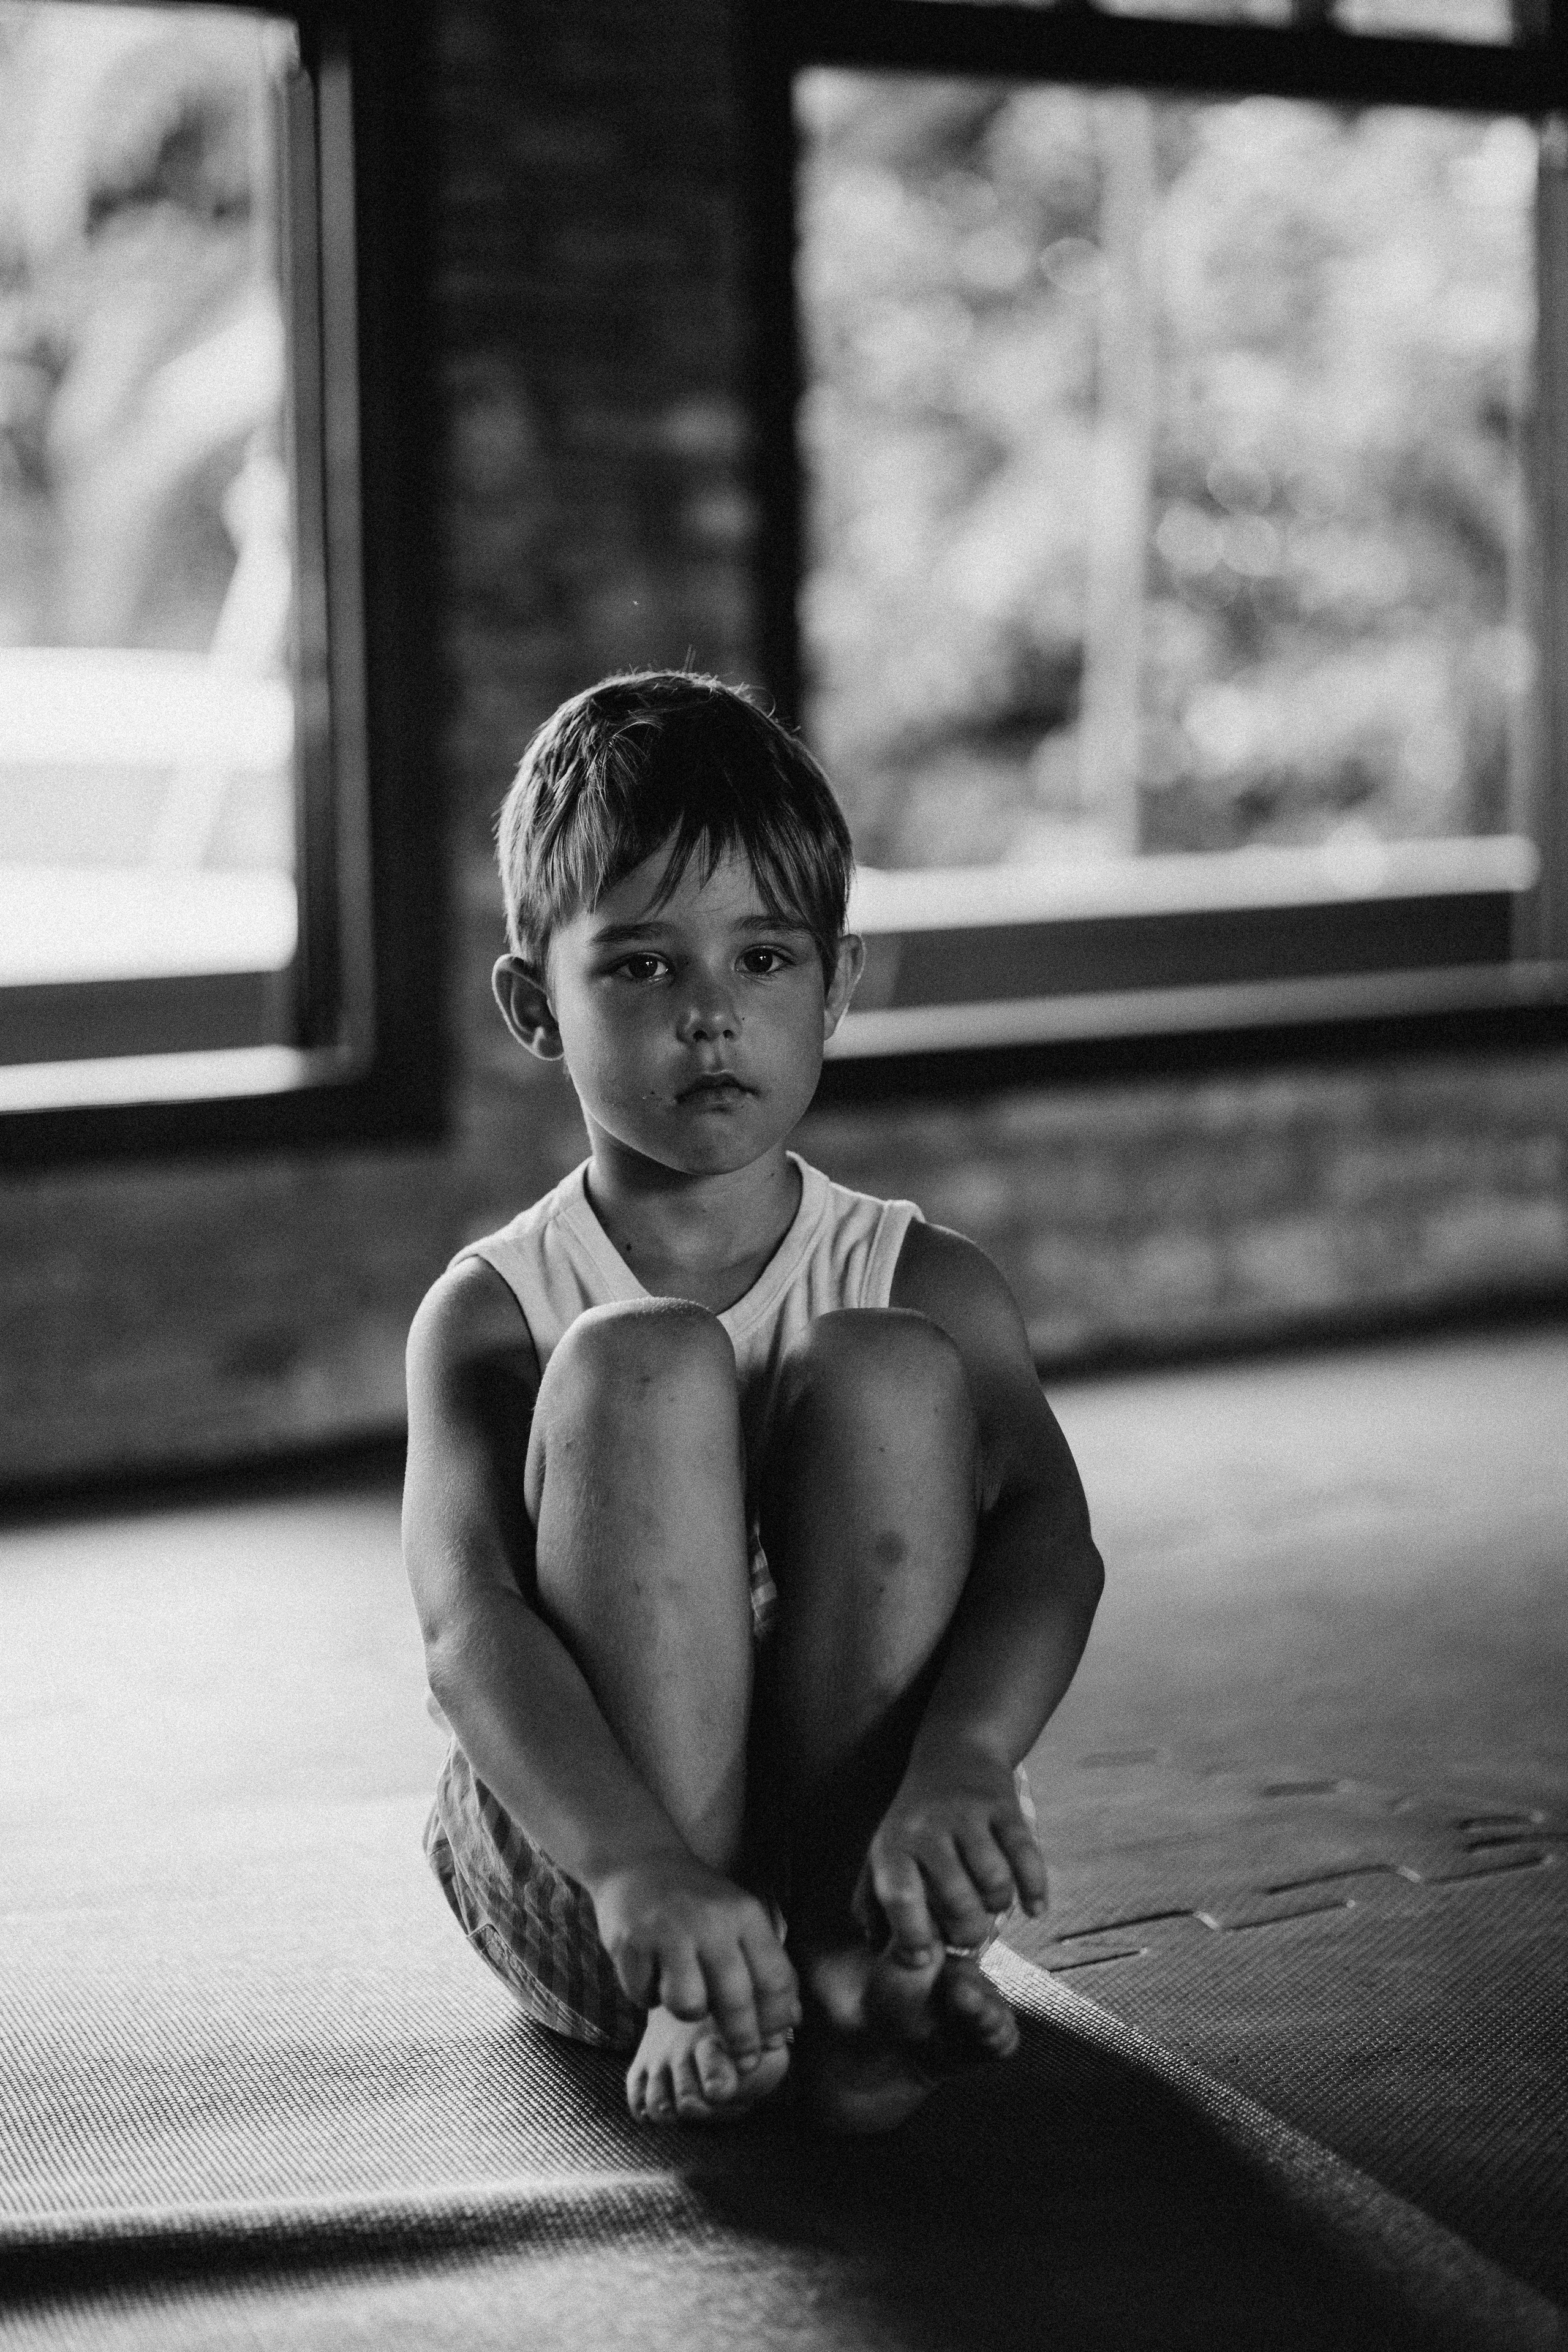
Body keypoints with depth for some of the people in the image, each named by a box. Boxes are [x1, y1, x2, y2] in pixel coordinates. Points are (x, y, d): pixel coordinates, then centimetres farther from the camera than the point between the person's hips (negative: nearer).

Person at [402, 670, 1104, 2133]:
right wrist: (640, 1869, -41)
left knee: (884, 1368, -21)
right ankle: (696, 1998, -27)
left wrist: (956, 1766, -39)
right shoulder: (491, 1315, -4)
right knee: (641, 1364, -23)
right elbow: (471, 1627, -21)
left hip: (856, 1811, 1)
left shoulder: (929, 1284, 1)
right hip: (572, 1868, -1)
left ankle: (848, 1956, -19)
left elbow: (1048, 1544, -16)